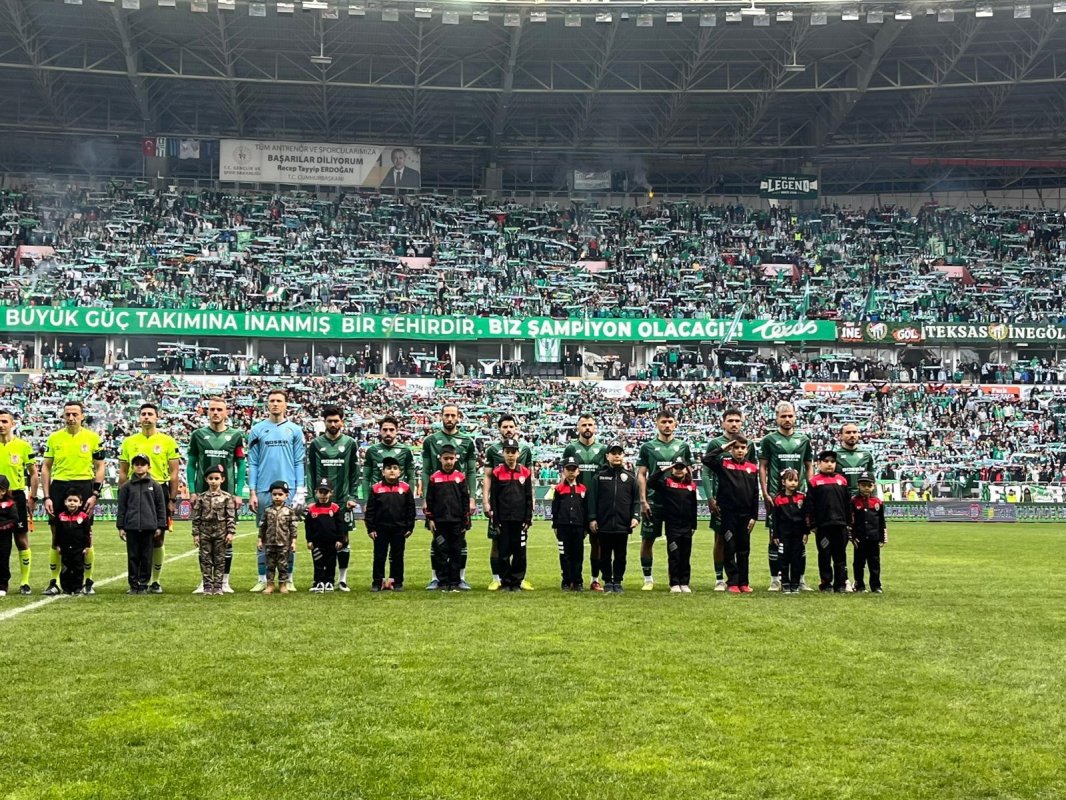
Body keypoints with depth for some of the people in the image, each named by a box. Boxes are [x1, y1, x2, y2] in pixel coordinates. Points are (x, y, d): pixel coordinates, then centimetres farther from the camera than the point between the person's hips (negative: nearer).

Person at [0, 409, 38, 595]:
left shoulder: (23, 445, -1)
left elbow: (33, 473, 5)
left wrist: (32, 498, 0)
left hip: (17, 496, -2)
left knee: (22, 540, 1)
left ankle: (25, 582, 8)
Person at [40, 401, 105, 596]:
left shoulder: (93, 438, 2)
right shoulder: (54, 438, 6)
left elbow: (99, 467, 4)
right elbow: (46, 467, 8)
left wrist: (95, 494, -5)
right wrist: (47, 497, 0)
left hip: (84, 487, -1)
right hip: (59, 486, 1)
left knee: (86, 538, 2)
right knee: (57, 537, 4)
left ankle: (88, 582, 11)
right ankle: (54, 582, 11)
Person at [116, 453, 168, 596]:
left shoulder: (155, 486, 4)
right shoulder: (127, 486, 6)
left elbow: (160, 507, 6)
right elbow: (121, 507, 7)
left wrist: (160, 526, 2)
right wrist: (120, 527, 3)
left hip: (149, 526, 0)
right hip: (131, 526, 0)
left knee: (146, 556, 4)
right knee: (133, 556, 4)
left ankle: (144, 584, 11)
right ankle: (133, 585, 10)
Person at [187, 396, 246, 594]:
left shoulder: (235, 435, 4)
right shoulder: (198, 435, 6)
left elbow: (241, 466, 5)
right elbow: (191, 465, 8)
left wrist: (239, 493, -2)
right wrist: (192, 491, -1)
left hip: (228, 495, 0)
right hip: (203, 494, 1)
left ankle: (224, 581, 9)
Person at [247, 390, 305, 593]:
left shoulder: (294, 430, 7)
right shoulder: (257, 430, 7)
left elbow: (299, 462, 5)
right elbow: (253, 463, 6)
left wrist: (300, 491, -3)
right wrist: (252, 492, -1)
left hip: (288, 490, 0)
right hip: (263, 491, 0)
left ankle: (287, 578, 8)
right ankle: (263, 578, 9)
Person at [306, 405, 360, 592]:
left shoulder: (350, 443, 4)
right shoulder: (315, 444, 4)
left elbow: (355, 473, 5)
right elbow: (310, 472, 4)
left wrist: (353, 497, -2)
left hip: (343, 500, 0)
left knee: (343, 539, 3)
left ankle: (343, 579, 11)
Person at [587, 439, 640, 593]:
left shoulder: (630, 477, 7)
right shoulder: (600, 476, 4)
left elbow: (636, 500, 6)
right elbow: (593, 498, 2)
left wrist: (635, 516, -6)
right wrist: (592, 518, -4)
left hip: (623, 524, 1)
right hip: (604, 524, -1)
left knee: (620, 555, 7)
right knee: (605, 555, 7)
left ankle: (618, 581, 16)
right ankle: (607, 581, 16)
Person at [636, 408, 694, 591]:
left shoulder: (683, 446, 9)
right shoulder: (648, 447, 5)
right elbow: (641, 475, 3)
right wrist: (643, 501, -6)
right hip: (653, 501, -1)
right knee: (647, 540, 0)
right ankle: (648, 579, 10)